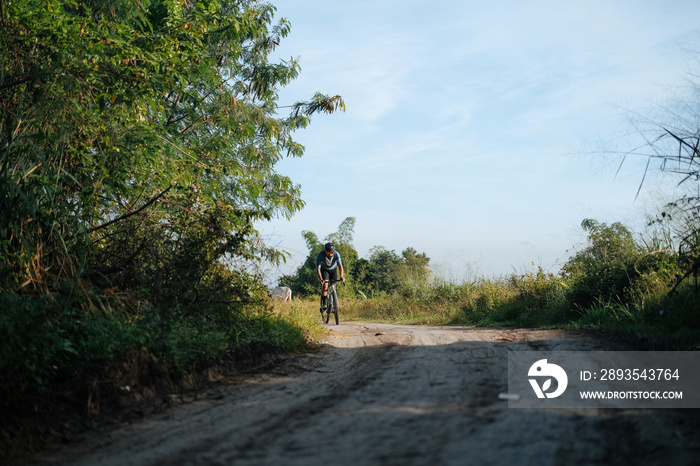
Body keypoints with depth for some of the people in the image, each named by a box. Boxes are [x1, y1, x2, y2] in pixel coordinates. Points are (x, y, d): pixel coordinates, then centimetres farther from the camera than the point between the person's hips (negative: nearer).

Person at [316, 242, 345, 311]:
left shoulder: (336, 254, -31)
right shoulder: (320, 255, -34)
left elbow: (340, 265, -33)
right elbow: (318, 268, -35)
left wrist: (341, 276, -47)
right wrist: (320, 278, -48)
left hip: (333, 270, 2)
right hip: (324, 269, -2)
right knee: (325, 285, -21)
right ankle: (323, 304, -18)